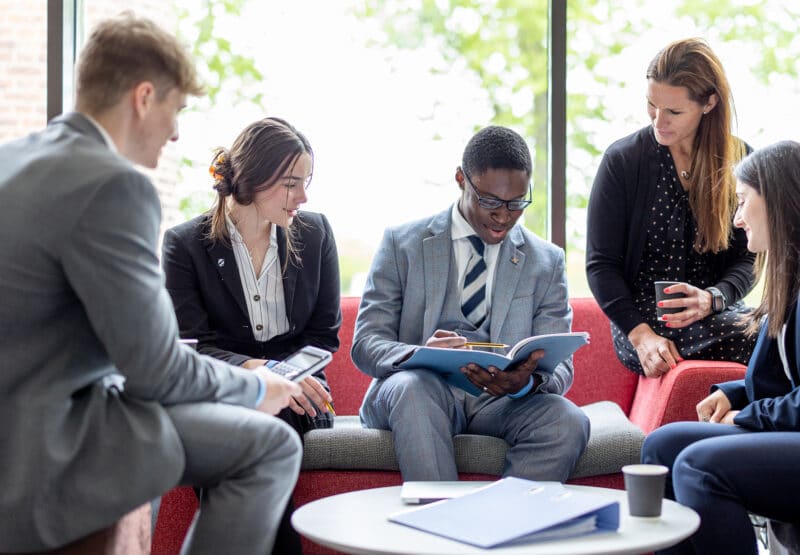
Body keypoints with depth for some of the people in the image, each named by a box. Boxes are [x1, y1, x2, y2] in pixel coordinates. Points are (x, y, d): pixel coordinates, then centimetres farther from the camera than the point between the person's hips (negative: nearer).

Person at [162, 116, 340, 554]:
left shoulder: (314, 233, 7)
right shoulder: (186, 244, -1)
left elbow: (324, 335, 9)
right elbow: (189, 348, -9)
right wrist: (261, 370, -27)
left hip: (295, 401, 1)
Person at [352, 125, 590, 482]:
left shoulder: (547, 261, 13)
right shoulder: (402, 243, 8)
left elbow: (560, 367, 7)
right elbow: (365, 344, 1)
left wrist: (527, 382, -20)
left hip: (503, 401, 2)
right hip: (419, 389, -1)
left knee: (568, 421, -30)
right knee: (412, 385, -36)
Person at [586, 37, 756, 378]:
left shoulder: (738, 161, 7)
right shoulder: (622, 160, 1)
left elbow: (746, 259, 6)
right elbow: (600, 264, -1)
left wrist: (711, 299, -17)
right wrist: (641, 334, -17)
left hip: (717, 311, 3)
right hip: (639, 319, -3)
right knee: (752, 337, -32)